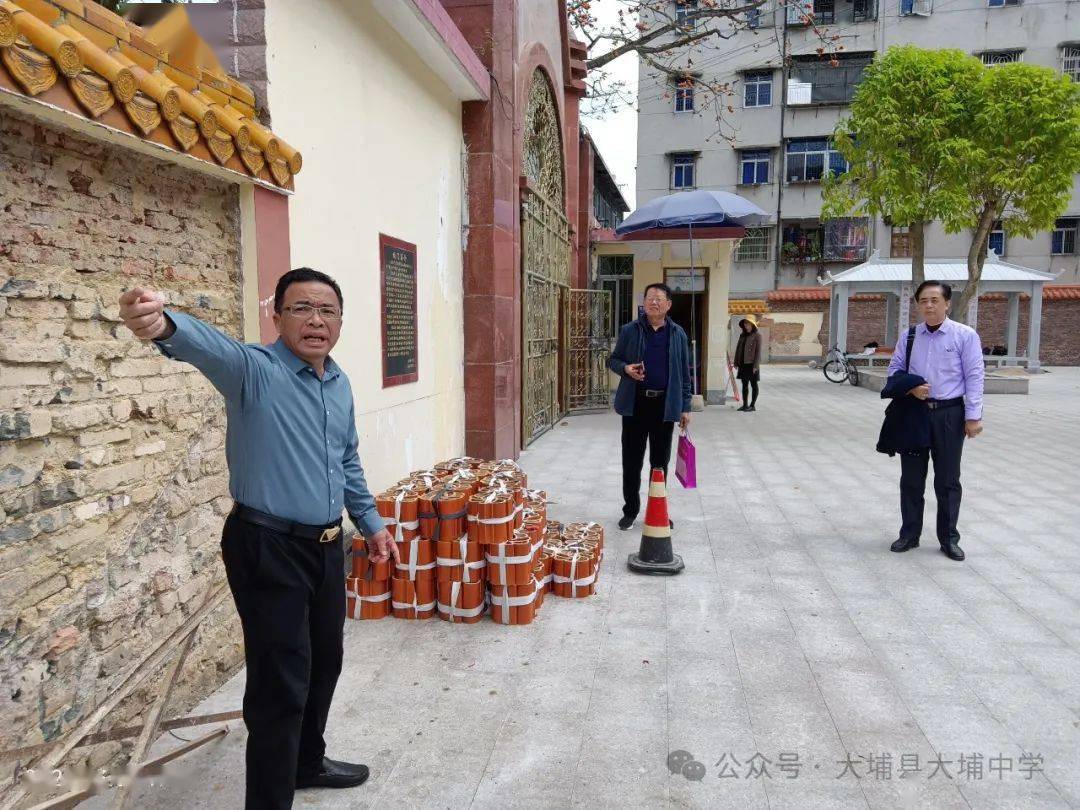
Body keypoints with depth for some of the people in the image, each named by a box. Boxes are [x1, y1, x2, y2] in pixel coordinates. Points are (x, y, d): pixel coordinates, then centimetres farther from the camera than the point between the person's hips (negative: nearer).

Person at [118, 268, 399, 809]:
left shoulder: (340, 384, 7)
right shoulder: (255, 371, -15)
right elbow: (213, 348, -40)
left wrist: (371, 523, 20)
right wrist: (166, 325, -61)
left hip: (326, 547, 8)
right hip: (268, 550, -8)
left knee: (324, 662, 22)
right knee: (281, 684, -1)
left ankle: (308, 763, 45)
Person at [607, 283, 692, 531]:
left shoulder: (678, 334, 5)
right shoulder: (629, 331, 1)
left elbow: (684, 373, 7)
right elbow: (613, 360, 8)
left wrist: (685, 407, 4)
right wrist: (625, 368, -15)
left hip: (665, 404, 1)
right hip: (635, 403, -1)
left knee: (660, 461, 10)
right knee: (631, 460, 5)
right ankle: (630, 510, 20)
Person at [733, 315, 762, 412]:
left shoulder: (757, 335, -7)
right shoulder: (742, 335, 12)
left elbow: (758, 351, -11)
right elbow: (738, 349, 15)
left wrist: (755, 366, -16)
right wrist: (736, 362, 10)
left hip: (751, 364, -6)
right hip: (743, 364, 7)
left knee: (753, 385, 3)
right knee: (744, 385, 10)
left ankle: (753, 405, 8)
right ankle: (745, 405, 17)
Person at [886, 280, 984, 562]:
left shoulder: (965, 335, -4)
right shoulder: (909, 335, 6)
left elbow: (974, 377, -6)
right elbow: (894, 369, 11)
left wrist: (973, 416, -9)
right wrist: (910, 388, -9)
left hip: (949, 414, -3)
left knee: (948, 480, 6)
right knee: (911, 477, 9)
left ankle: (949, 539, 20)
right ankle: (909, 534, 22)